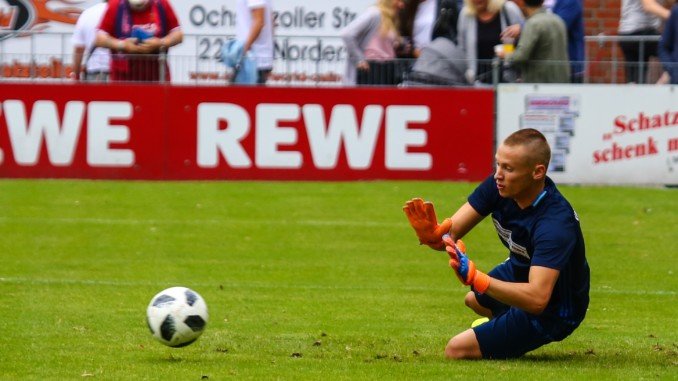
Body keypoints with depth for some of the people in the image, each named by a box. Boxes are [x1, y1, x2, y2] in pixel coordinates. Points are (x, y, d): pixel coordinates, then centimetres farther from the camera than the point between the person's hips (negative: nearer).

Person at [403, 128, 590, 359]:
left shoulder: (555, 223, -41)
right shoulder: (497, 187, -19)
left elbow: (537, 299, -49)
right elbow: (451, 232, -18)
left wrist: (475, 278, -58)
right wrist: (431, 234, -43)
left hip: (552, 312, -9)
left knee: (457, 350, -11)